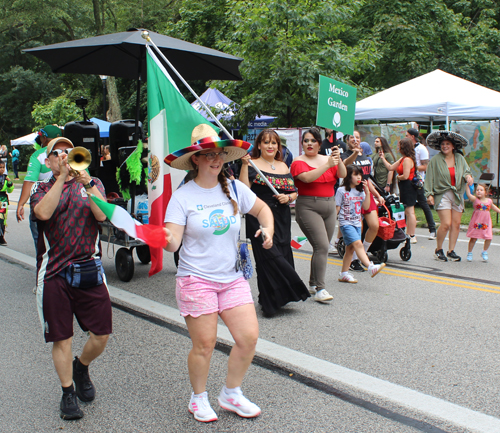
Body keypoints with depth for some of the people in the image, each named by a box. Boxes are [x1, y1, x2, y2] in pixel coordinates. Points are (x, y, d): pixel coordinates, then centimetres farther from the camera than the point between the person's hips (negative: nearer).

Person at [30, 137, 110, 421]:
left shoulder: (92, 184, 11)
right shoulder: (41, 189, 9)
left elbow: (102, 215, -9)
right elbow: (43, 213, -15)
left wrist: (86, 182, -21)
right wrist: (62, 176, -17)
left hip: (89, 269, 1)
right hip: (54, 273, -1)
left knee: (102, 334, 2)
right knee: (61, 338, 4)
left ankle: (81, 367, 33)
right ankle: (68, 393, 22)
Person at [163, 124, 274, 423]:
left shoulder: (234, 188, 3)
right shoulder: (183, 197, -8)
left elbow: (262, 208, 20)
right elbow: (173, 242, -13)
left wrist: (268, 229, 0)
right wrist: (166, 239, -36)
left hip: (232, 278, 4)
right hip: (196, 279, -4)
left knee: (249, 337, -1)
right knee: (205, 345, 1)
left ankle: (231, 394, 23)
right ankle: (199, 398, 28)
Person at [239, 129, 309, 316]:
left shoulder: (283, 167, 16)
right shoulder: (253, 165, 0)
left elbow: (294, 192, 19)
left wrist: (288, 197, -2)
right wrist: (245, 165, -20)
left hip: (282, 220, 5)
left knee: (283, 257, 4)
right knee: (270, 257, -12)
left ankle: (276, 299, 17)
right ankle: (271, 302, 0)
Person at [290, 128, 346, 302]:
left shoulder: (327, 159, 12)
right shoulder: (299, 162, -3)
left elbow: (342, 174, 2)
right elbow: (307, 177, -21)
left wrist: (338, 160, -15)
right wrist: (327, 165, -23)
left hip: (329, 206, 6)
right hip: (308, 207, -6)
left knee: (321, 248, 10)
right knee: (322, 246, -16)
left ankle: (313, 284, 24)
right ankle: (320, 289, -12)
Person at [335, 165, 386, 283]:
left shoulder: (360, 191, 13)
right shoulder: (342, 190, -5)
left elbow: (366, 207, 6)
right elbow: (337, 208, -4)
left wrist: (367, 192, -3)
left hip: (357, 223, 7)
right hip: (346, 223, -7)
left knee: (350, 248, 8)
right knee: (358, 243, -21)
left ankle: (344, 274, 15)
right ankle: (370, 267, -32)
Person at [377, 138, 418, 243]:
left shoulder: (407, 160, -17)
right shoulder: (403, 159, 15)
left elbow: (405, 176, -23)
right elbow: (391, 168, 19)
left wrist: (398, 177, -4)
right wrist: (382, 158, 21)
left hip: (408, 187, -11)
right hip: (404, 187, 11)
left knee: (409, 212, -7)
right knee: (407, 212, 15)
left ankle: (412, 237, -4)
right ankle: (408, 234, 23)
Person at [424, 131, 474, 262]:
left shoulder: (460, 158, 9)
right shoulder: (435, 160, -2)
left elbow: (466, 171, 8)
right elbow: (429, 178, -2)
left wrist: (468, 176, -16)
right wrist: (429, 194, -9)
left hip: (458, 195, 4)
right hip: (442, 195, -4)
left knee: (456, 224, 3)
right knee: (446, 224, -13)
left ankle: (451, 251, 14)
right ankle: (438, 250, 7)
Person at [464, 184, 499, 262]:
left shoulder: (489, 201, 4)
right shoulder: (475, 199, -7)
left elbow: (493, 207, 25)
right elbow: (468, 194, -22)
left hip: (486, 223, 3)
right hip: (476, 223, -3)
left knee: (488, 238, -1)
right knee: (473, 238, 0)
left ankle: (484, 252, 24)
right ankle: (469, 253, 18)